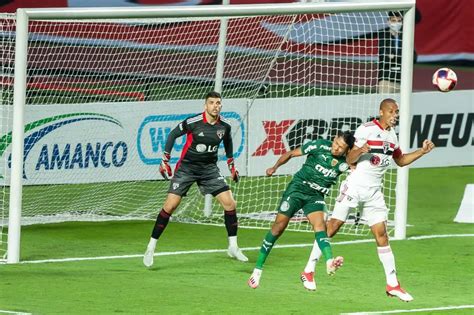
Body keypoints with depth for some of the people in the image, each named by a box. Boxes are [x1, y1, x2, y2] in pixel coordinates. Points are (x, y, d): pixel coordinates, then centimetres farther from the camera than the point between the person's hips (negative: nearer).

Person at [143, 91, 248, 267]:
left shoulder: (224, 126, -5)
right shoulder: (193, 122, -18)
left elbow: (228, 141, 18)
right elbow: (173, 134, -3)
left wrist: (231, 165, 20)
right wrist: (165, 160, -3)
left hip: (209, 169, 4)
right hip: (187, 167, -4)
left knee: (230, 203, -6)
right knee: (170, 205, -12)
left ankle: (233, 247, 9)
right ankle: (151, 248, -2)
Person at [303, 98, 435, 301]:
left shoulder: (391, 135, 11)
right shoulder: (366, 130, -10)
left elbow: (400, 161, 25)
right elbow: (349, 160, -11)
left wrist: (422, 152, 13)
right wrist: (360, 151, -33)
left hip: (374, 192, 5)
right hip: (354, 186, -5)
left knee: (381, 235, 1)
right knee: (332, 227, -5)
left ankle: (392, 284, 1)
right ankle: (309, 269, 4)